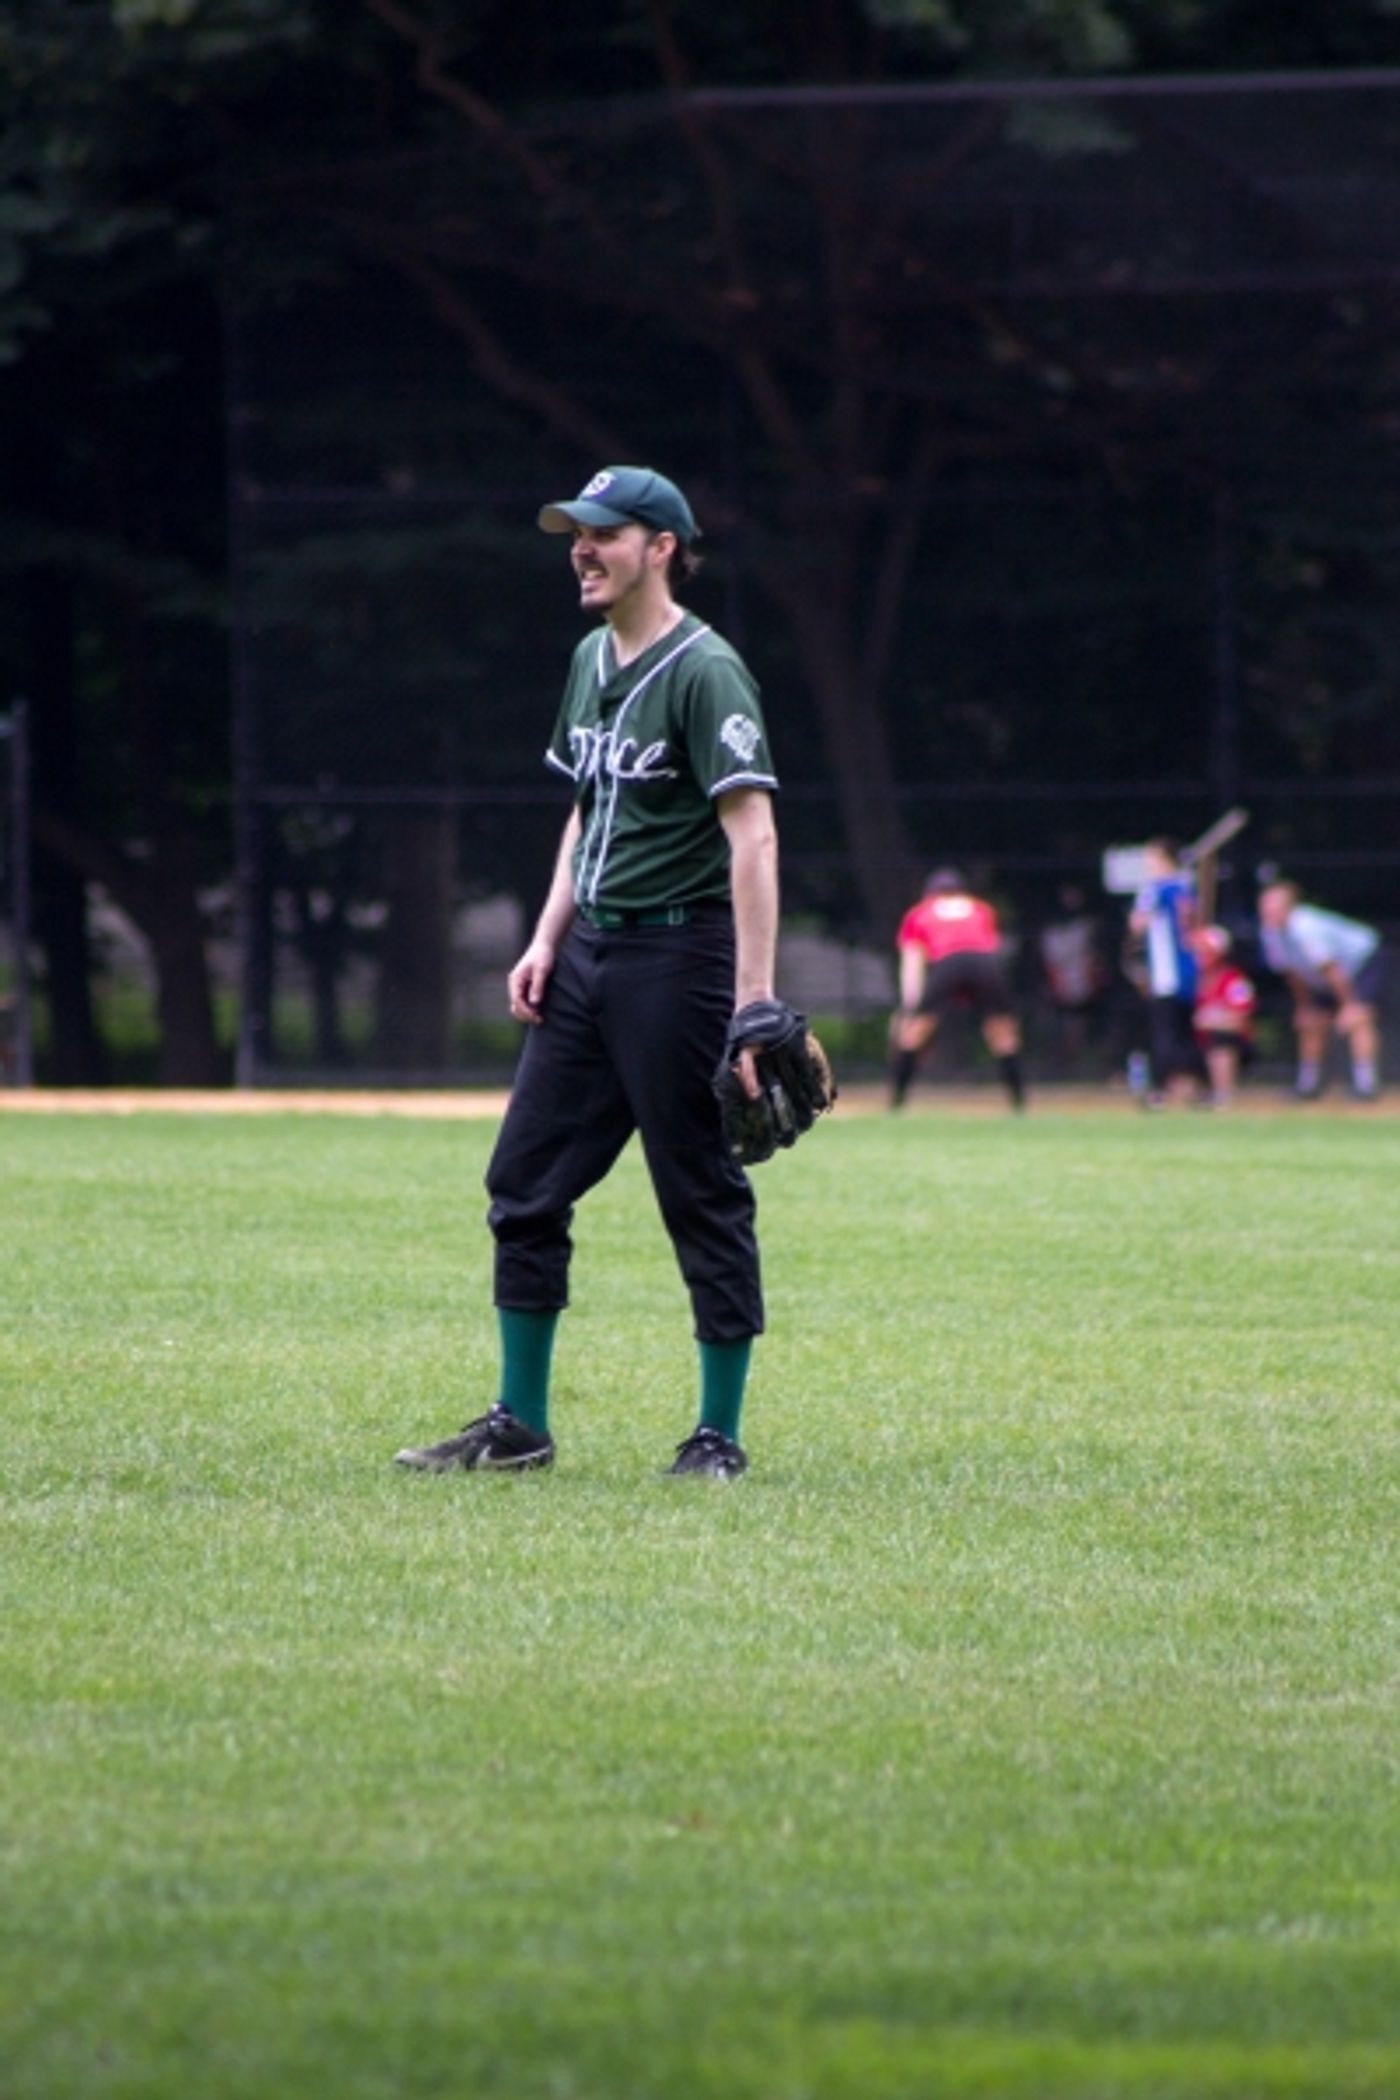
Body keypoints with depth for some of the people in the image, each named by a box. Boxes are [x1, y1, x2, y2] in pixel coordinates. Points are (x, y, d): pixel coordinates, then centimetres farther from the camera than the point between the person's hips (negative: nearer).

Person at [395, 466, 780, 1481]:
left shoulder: (705, 672, -14)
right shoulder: (592, 660, 13)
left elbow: (752, 835, -20)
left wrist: (755, 999, -27)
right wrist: (547, 939, 12)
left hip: (678, 952, -9)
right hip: (588, 952, 9)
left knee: (704, 1197, -2)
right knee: (525, 1185, 9)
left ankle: (720, 1437, 5)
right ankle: (519, 1427, 17)